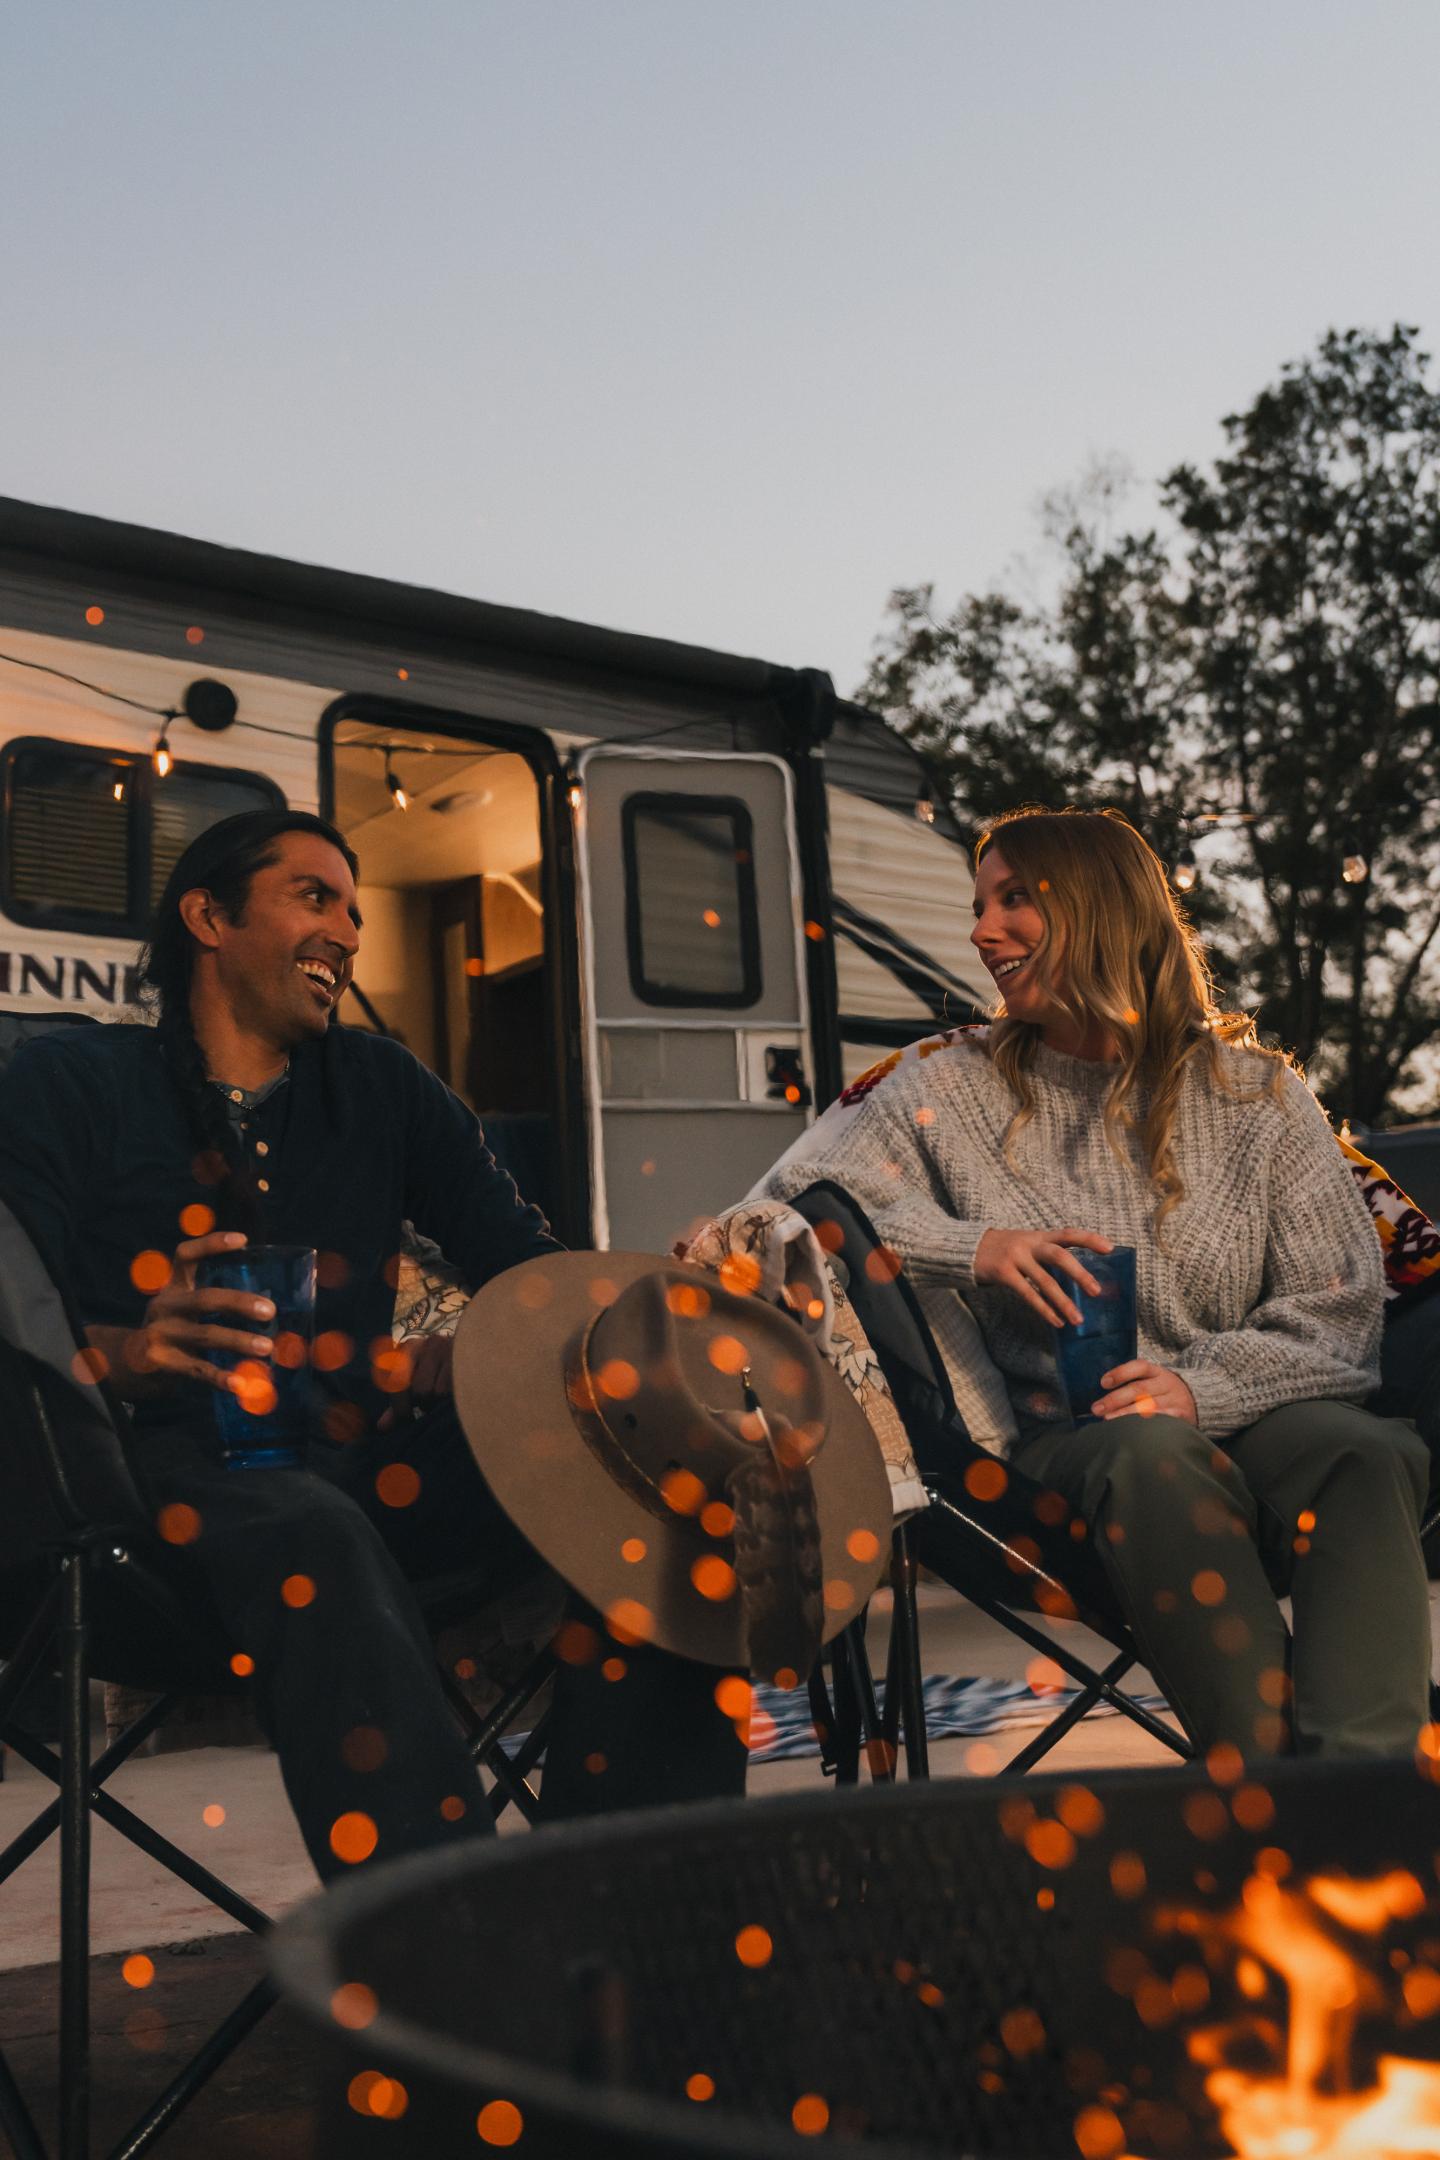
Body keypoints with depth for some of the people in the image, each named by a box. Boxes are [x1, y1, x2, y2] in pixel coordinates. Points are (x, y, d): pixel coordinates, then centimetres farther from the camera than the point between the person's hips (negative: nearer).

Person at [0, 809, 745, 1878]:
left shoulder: (381, 1087, 19)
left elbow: (533, 1274, 9)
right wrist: (127, 1350, -26)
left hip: (361, 1458, 4)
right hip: (172, 1462, -4)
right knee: (316, 1536, -38)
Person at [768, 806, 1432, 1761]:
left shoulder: (1257, 1094, 10)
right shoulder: (954, 1090, 13)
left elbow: (1340, 1308, 4)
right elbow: (795, 1206, 3)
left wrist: (1204, 1385, -15)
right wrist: (971, 1246, -11)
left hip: (1252, 1418, 1)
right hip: (1068, 1440, -1)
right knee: (1156, 1451, -36)